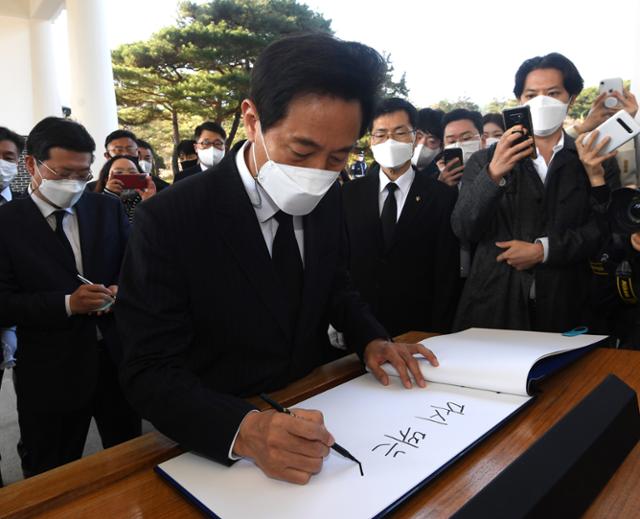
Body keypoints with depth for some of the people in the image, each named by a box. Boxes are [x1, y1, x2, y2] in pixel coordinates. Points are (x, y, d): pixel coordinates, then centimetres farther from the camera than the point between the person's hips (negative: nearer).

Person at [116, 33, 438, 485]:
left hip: (317, 408, 3)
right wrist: (245, 430, -33)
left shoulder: (328, 198, -4)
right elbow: (151, 372, -17)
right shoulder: (170, 222, -18)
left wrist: (371, 340, -8)